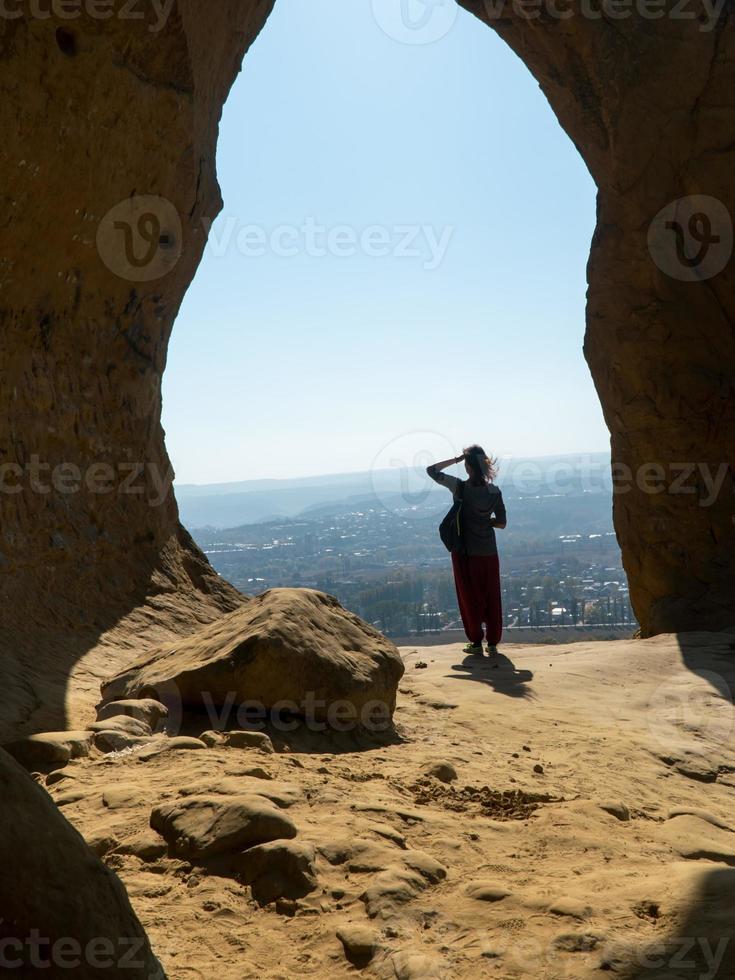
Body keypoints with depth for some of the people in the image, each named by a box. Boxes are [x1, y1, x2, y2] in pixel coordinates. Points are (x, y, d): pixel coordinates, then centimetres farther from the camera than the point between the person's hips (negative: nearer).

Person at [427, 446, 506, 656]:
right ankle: (493, 643, 15)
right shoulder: (494, 492, -5)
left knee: (469, 597, 9)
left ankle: (476, 643, 14)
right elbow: (501, 523, 0)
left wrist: (456, 459, -2)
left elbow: (431, 470, -2)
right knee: (492, 598, 11)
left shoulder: (460, 487, -12)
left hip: (465, 551, -2)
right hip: (488, 551, 2)